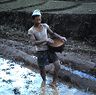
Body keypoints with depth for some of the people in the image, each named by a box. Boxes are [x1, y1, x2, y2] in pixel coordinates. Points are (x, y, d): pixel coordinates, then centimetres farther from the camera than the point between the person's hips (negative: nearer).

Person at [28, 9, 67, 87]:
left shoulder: (45, 26, -1)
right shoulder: (31, 31, -11)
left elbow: (52, 33, 13)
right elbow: (33, 43, -21)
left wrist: (60, 37, -3)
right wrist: (46, 40, -28)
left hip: (50, 49, 3)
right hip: (40, 52, -2)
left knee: (57, 66, -9)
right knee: (42, 70, 8)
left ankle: (54, 82, 13)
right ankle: (44, 81, 39)